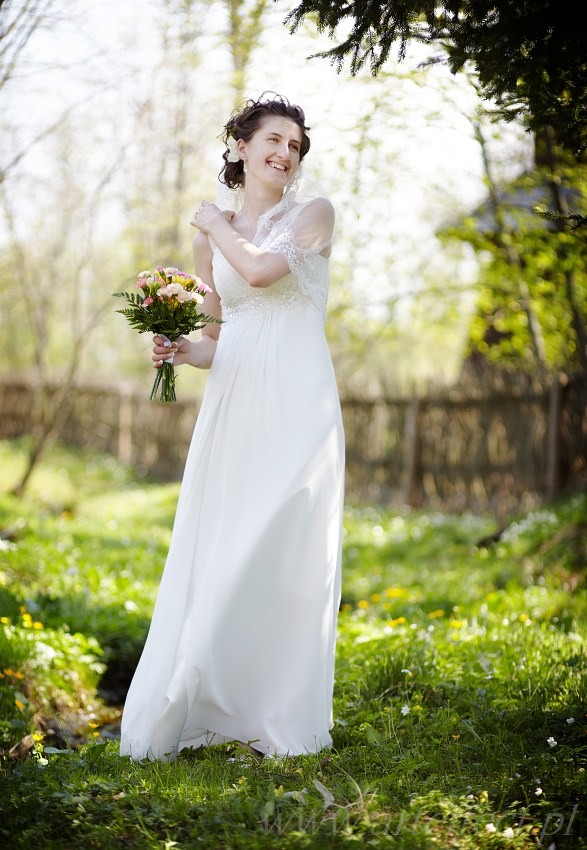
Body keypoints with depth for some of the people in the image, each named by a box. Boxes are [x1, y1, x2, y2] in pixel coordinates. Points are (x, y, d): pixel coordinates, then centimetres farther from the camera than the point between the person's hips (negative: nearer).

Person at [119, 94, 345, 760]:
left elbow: (261, 270, -14)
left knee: (283, 553, -7)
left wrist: (216, 223, 3)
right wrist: (179, 350, -1)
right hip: (232, 404, 4)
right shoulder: (210, 238, 16)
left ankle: (281, 717, 1)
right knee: (216, 553, -1)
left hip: (297, 403, -4)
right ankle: (212, 707, 8)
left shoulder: (313, 216, 5)